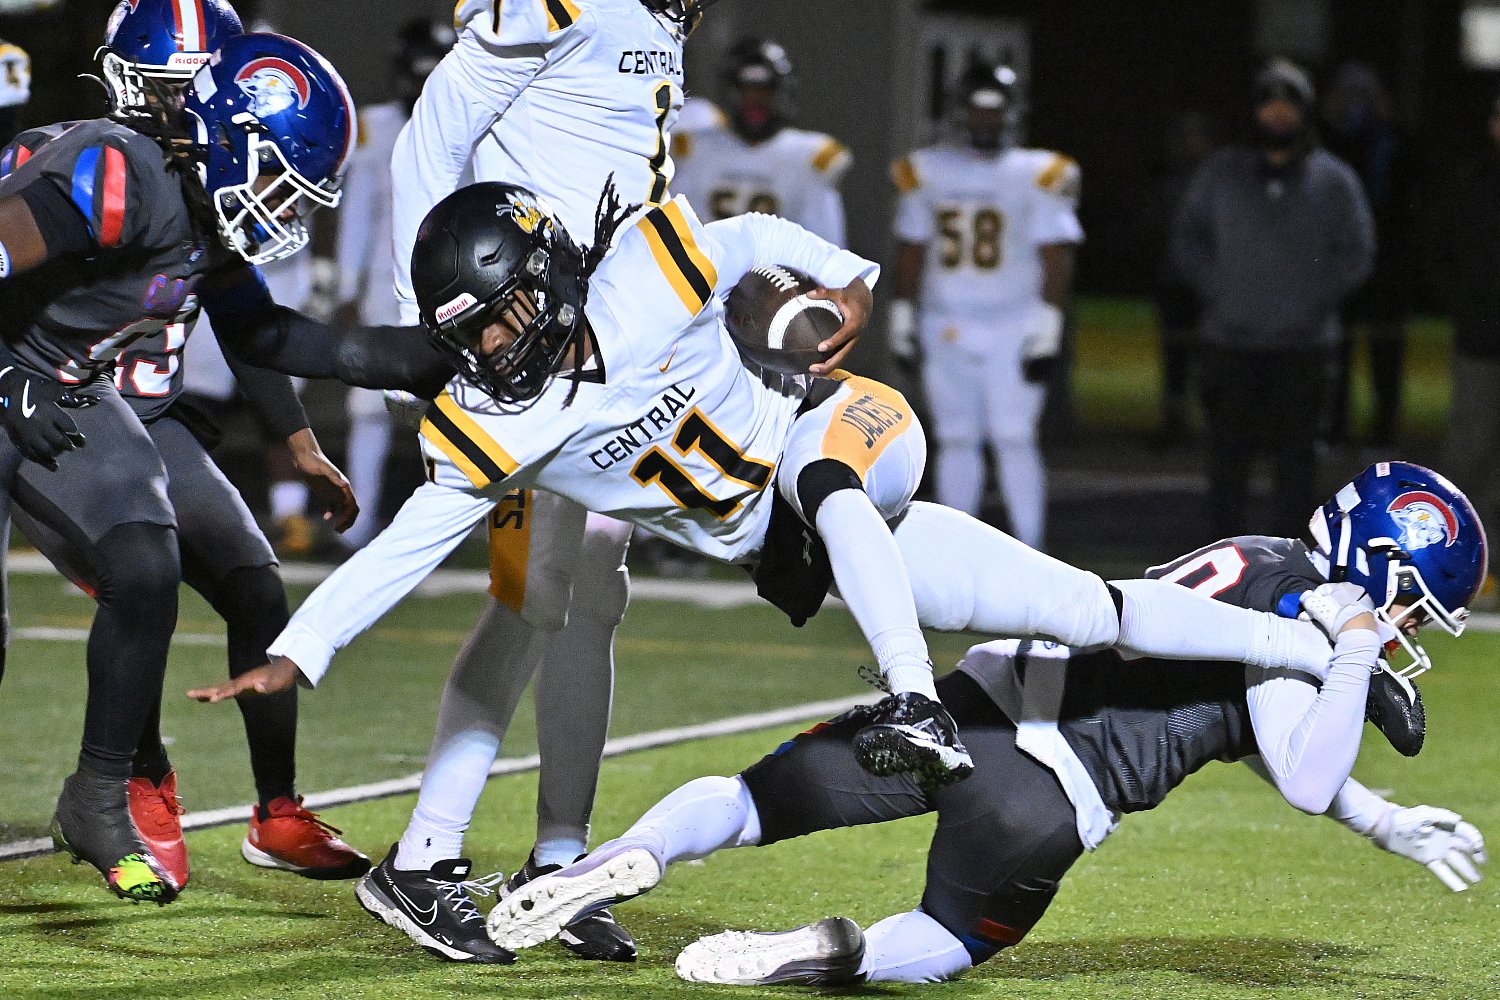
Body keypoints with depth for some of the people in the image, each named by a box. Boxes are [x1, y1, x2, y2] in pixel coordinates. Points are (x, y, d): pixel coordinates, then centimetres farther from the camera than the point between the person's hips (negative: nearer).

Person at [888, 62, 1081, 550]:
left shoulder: (1036, 176, -3)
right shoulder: (928, 172, 8)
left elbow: (1057, 259, -4)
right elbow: (911, 250, 15)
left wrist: (1047, 332, -10)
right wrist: (901, 319, 11)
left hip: (1014, 327, -4)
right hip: (945, 327, 4)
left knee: (1013, 438, -9)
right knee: (956, 439, 6)